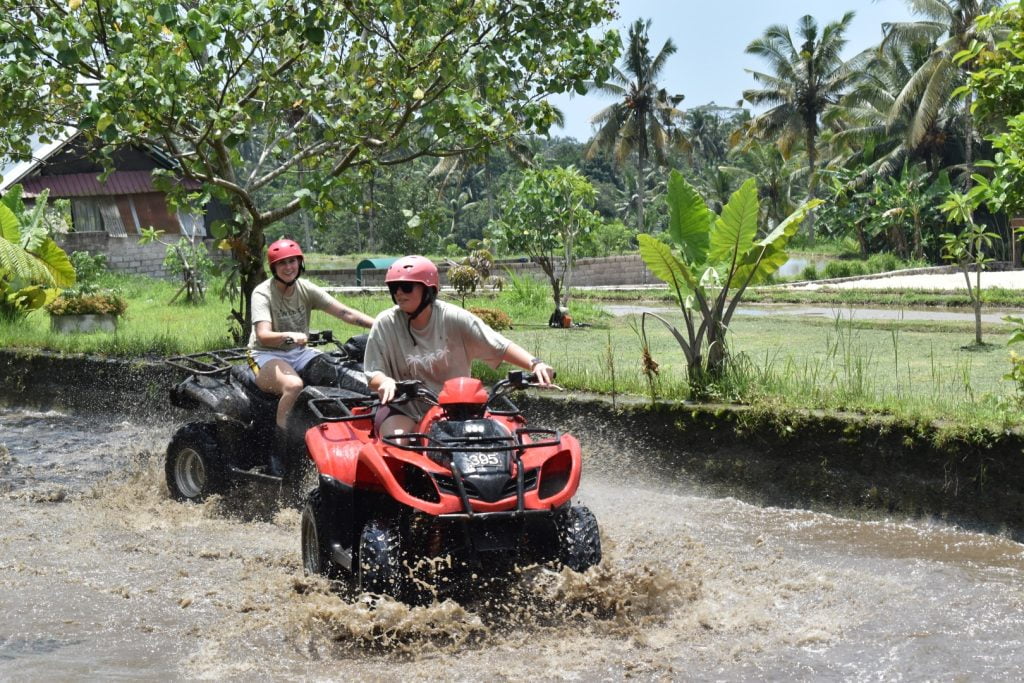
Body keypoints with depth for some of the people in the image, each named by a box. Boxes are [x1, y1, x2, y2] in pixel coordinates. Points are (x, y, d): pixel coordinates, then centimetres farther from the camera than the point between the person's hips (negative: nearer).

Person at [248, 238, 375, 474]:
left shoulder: (306, 289, 5)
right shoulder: (263, 293, -9)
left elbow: (344, 313, -4)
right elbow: (263, 336, -23)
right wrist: (289, 336, -44)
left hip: (299, 353, 5)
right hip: (267, 356, -5)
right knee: (293, 384, -38)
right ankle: (278, 453, -30)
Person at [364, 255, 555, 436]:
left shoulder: (454, 318, -5)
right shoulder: (385, 324, -4)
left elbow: (501, 347, -6)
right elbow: (373, 375, -3)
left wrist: (534, 363, -22)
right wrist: (385, 381, -28)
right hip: (403, 410, -1)